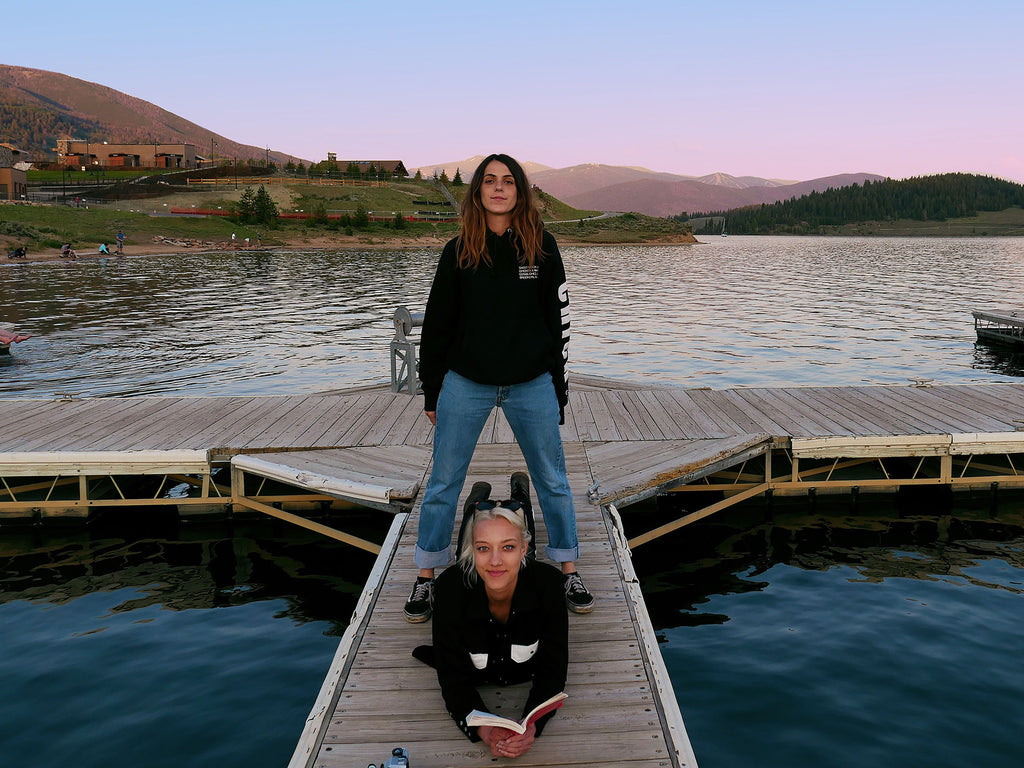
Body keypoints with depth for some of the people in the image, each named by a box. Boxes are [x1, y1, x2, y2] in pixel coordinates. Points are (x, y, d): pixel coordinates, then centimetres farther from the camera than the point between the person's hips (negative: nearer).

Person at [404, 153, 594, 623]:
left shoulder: (541, 248, 0)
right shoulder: (459, 252, 0)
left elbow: (558, 318, 5)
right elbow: (437, 324, 5)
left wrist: (558, 386, 5)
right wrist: (431, 392, 6)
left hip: (532, 385, 0)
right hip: (466, 385, 0)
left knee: (553, 481, 8)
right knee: (443, 484, 6)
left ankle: (569, 573, 25)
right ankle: (426, 579, 22)